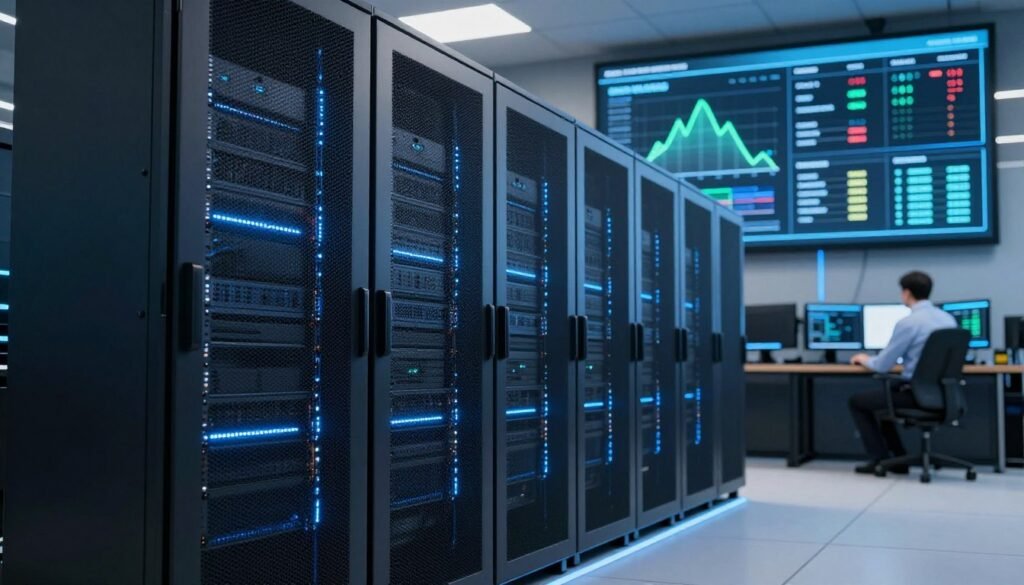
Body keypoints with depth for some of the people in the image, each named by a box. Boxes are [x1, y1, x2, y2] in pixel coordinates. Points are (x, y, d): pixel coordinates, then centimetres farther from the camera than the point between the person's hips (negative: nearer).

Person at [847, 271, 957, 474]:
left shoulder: (908, 323, -17)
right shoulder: (949, 319, 6)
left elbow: (882, 366, -11)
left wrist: (865, 360, 11)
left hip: (916, 395, -8)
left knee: (857, 401, 12)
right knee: (882, 395, 31)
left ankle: (880, 459, 10)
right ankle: (896, 458, 28)